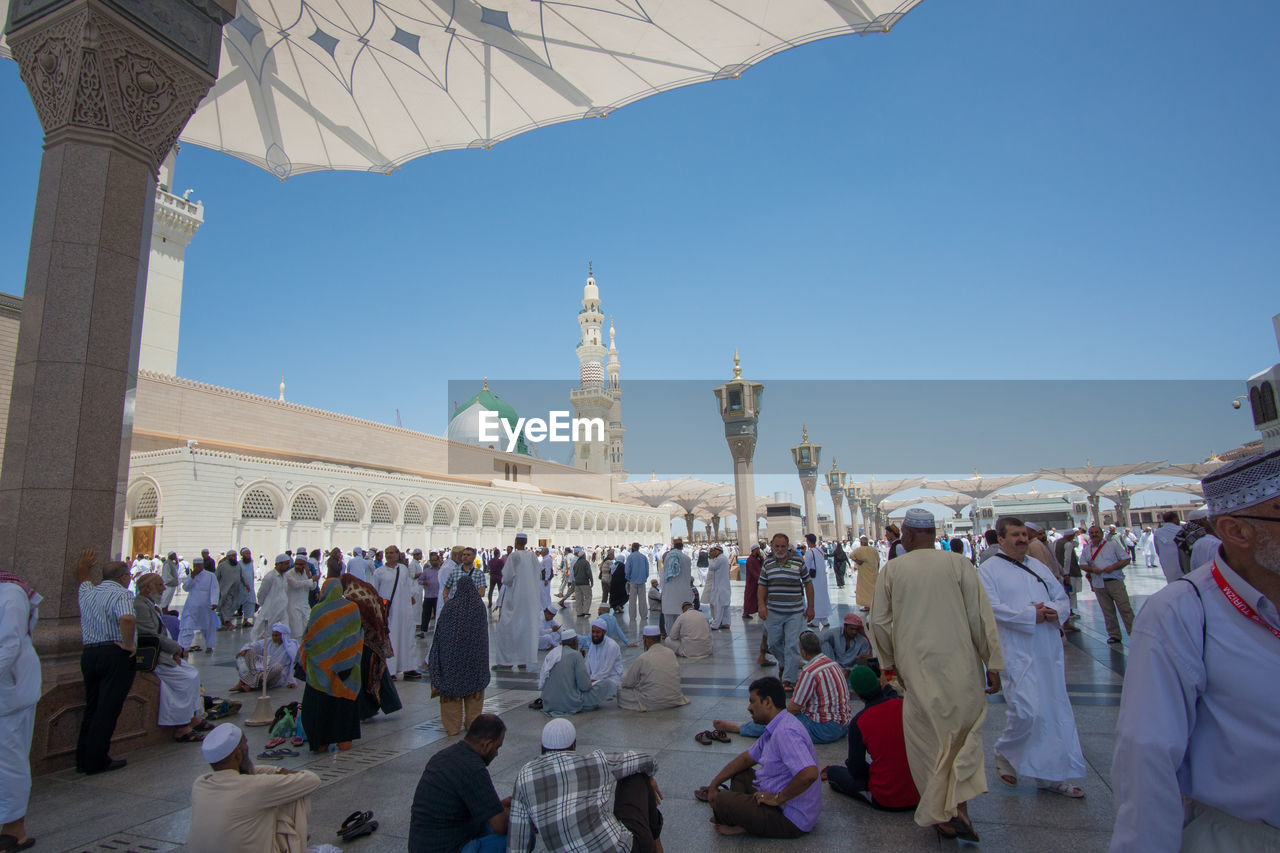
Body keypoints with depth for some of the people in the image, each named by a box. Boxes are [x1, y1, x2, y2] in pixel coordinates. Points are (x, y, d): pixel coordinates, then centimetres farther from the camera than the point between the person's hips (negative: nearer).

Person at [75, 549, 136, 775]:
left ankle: (83, 759, 22)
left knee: (91, 707, 17)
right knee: (108, 709, -2)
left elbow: (82, 579, 37)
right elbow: (127, 619, -32)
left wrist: (83, 566, 51)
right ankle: (96, 761, 1)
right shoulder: (121, 594, -13)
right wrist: (129, 644, -20)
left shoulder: (87, 592, 11)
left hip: (89, 653, 8)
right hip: (115, 654, -8)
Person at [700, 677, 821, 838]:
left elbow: (809, 774, -38)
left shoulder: (785, 732, -26)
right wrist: (714, 784, 16)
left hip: (791, 820, -11)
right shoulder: (774, 729, 9)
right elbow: (747, 758, 18)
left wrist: (777, 799, -24)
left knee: (720, 800, -16)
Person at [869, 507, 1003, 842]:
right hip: (960, 664, 0)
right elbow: (981, 616, -4)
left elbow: (879, 621, 1)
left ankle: (943, 817, 18)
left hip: (916, 668, 0)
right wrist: (992, 663, 3)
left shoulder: (892, 569, -2)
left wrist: (889, 663, 14)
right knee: (966, 731, 16)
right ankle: (960, 806, 2)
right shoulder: (959, 563, -4)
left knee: (927, 738, 11)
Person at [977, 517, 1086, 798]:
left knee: (1056, 710, 10)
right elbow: (991, 608, -15)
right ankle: (1004, 754, 15)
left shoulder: (1038, 566, 15)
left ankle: (1051, 776, 22)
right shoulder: (989, 570, -4)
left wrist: (1055, 612, -8)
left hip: (1049, 650, 7)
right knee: (1026, 710, -13)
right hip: (1017, 651, -7)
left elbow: (1063, 598, 14)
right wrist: (1031, 615, -20)